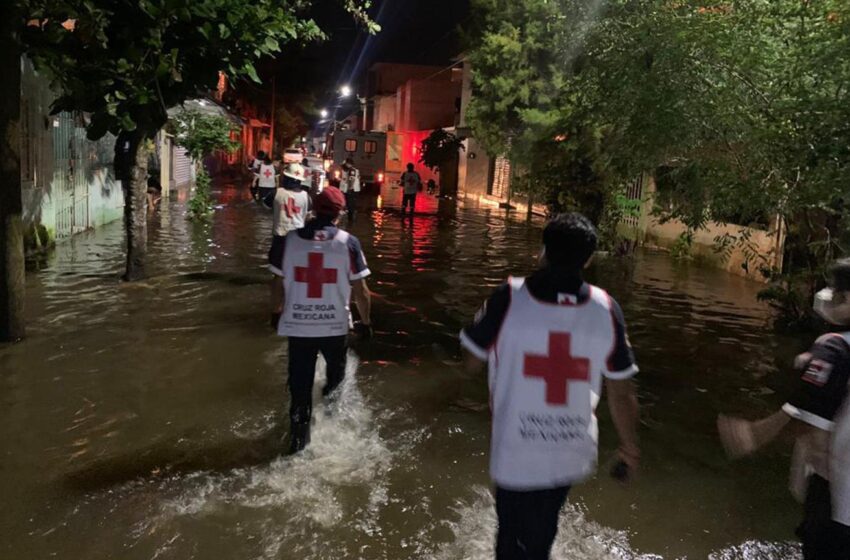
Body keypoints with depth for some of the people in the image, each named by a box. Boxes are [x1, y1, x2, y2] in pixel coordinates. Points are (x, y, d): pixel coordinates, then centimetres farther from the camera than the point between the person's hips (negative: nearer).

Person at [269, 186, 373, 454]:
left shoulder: (291, 239, -3)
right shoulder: (348, 242, -9)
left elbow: (279, 284, 4)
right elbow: (360, 289, -7)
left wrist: (276, 313, 20)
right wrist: (366, 321, 6)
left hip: (297, 325, 2)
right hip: (334, 325, -2)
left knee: (299, 384, 11)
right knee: (336, 374, 28)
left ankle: (299, 437, 17)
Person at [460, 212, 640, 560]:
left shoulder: (509, 298, -15)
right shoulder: (606, 309, -9)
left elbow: (473, 361, -4)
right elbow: (621, 392, -3)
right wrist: (629, 447, 11)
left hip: (515, 451, -2)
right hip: (571, 454, 3)